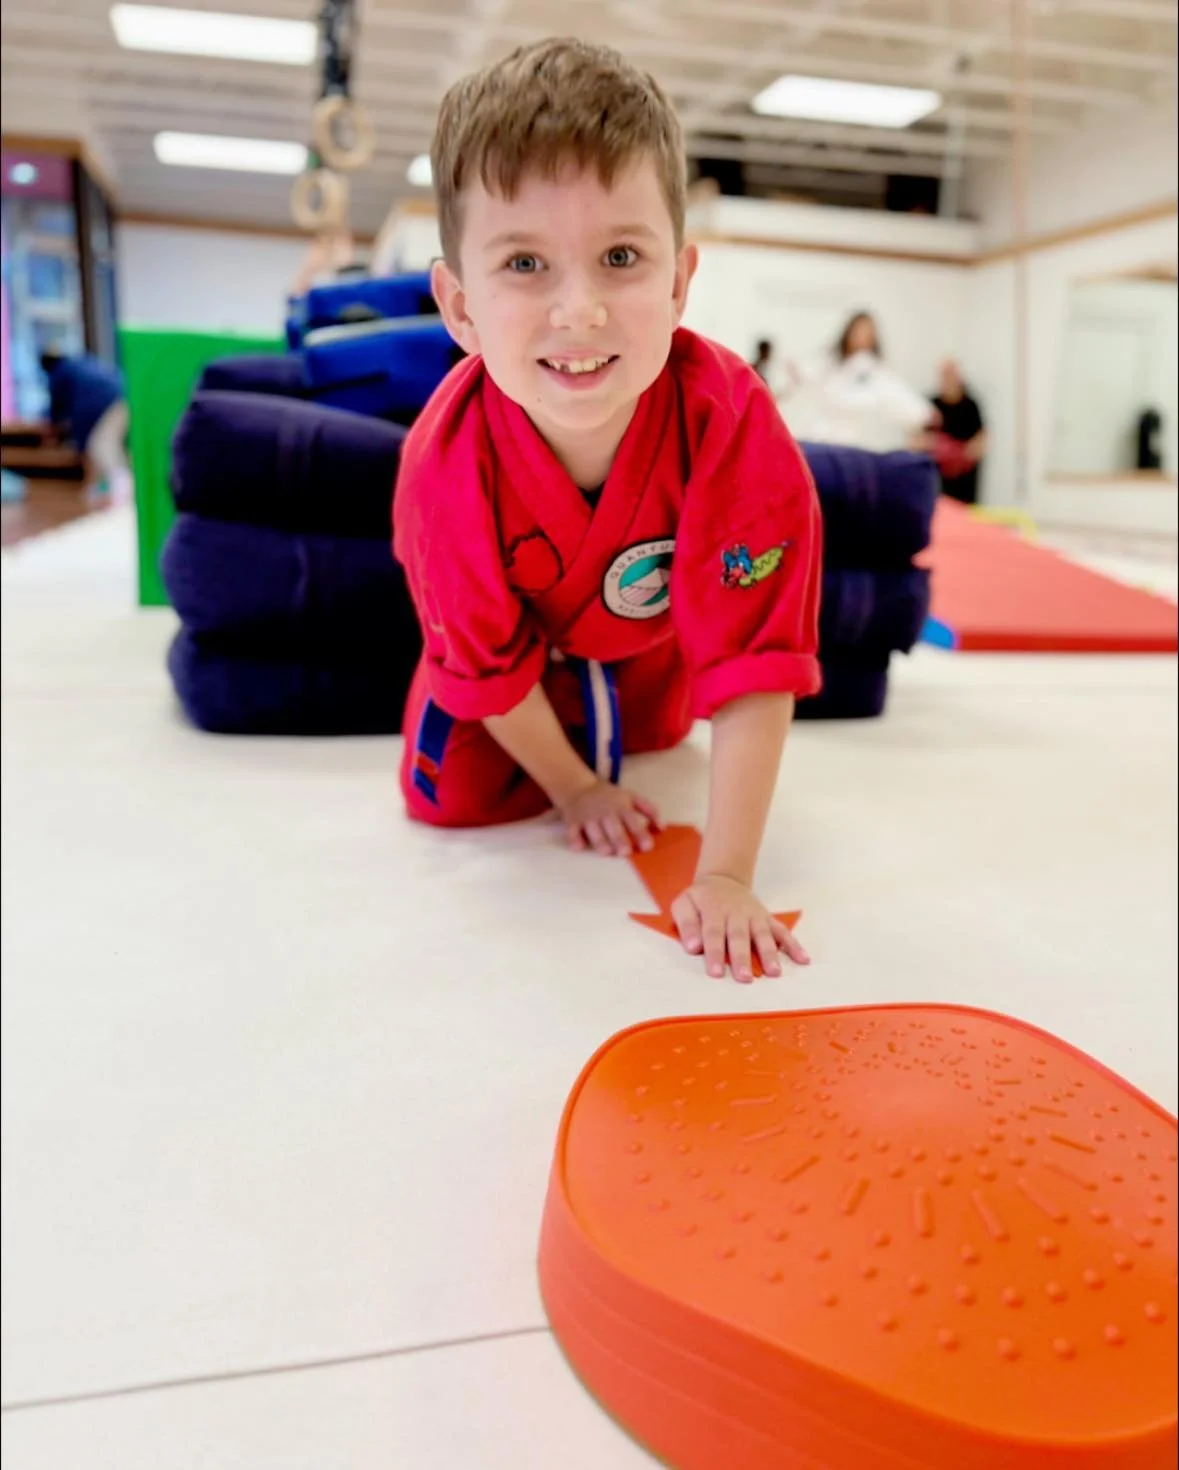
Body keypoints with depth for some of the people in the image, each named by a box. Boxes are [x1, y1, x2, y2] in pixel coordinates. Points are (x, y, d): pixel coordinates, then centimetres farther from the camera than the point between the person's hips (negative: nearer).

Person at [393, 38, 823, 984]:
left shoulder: (733, 426, -42)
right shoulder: (447, 463, -38)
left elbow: (753, 664, -37)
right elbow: (490, 659, -21)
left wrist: (726, 877, -37)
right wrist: (574, 791, -9)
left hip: (649, 632, 1)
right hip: (521, 638, 0)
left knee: (652, 737, 23)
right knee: (448, 796, -3)